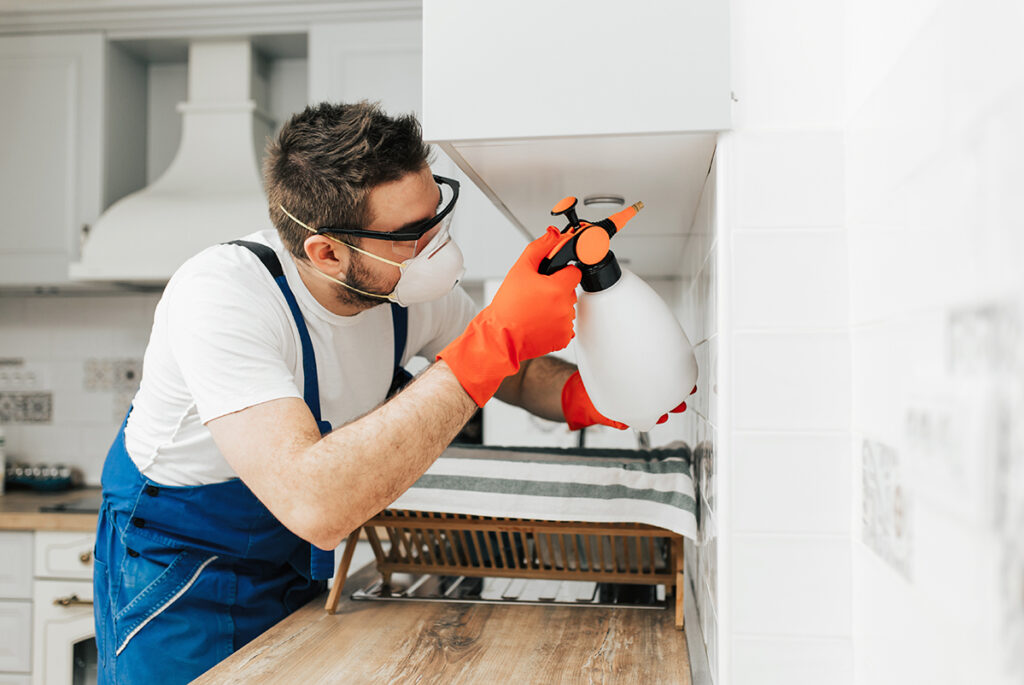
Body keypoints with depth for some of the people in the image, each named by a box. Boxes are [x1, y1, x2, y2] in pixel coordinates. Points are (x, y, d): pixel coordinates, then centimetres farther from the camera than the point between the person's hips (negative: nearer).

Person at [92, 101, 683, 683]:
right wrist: (496, 338, -48)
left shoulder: (412, 289, -16)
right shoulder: (222, 297, -36)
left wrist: (586, 394, -24)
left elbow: (521, 373, 1)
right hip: (179, 567, -5)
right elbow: (316, 508, -48)